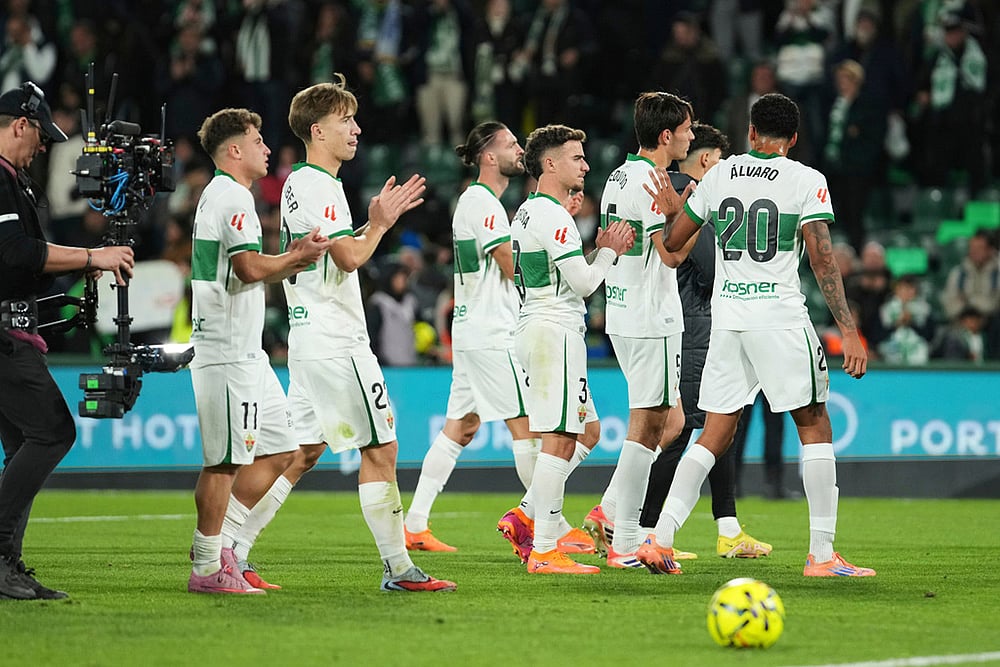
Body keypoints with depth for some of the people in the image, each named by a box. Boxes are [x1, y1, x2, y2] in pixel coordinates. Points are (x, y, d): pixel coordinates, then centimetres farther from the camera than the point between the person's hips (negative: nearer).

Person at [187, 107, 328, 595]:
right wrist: (298, 258, -5)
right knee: (226, 460, -8)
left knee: (279, 448, 12)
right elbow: (250, 268, -21)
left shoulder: (221, 195, 21)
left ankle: (219, 542, 15)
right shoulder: (231, 196, -11)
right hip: (229, 351, -11)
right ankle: (207, 568, -4)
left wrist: (294, 257, 8)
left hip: (245, 350, 11)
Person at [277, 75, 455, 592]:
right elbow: (350, 258, -20)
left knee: (303, 450, 10)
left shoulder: (301, 183, 18)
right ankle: (398, 568, -3)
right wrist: (379, 223, -4)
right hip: (336, 342, -10)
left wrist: (378, 220, 15)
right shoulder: (317, 186, -14)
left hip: (308, 338, 10)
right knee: (380, 449, -5)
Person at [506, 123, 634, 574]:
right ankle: (543, 551, -12)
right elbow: (583, 283, -15)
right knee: (558, 440, -10)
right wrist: (610, 252, 1)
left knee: (583, 432, 16)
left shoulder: (528, 212, 18)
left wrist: (601, 249, 12)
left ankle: (526, 516, 13)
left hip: (536, 329, 10)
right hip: (555, 331, -10)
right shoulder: (552, 216, -13)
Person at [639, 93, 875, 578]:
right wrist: (849, 331, -11)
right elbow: (822, 260, -11)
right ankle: (822, 554, 1)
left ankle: (659, 538, -2)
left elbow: (672, 242, 17)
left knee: (715, 436, 9)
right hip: (781, 318, -4)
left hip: (725, 319, 4)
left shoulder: (718, 176, 8)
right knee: (815, 427, 6)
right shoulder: (806, 181, -3)